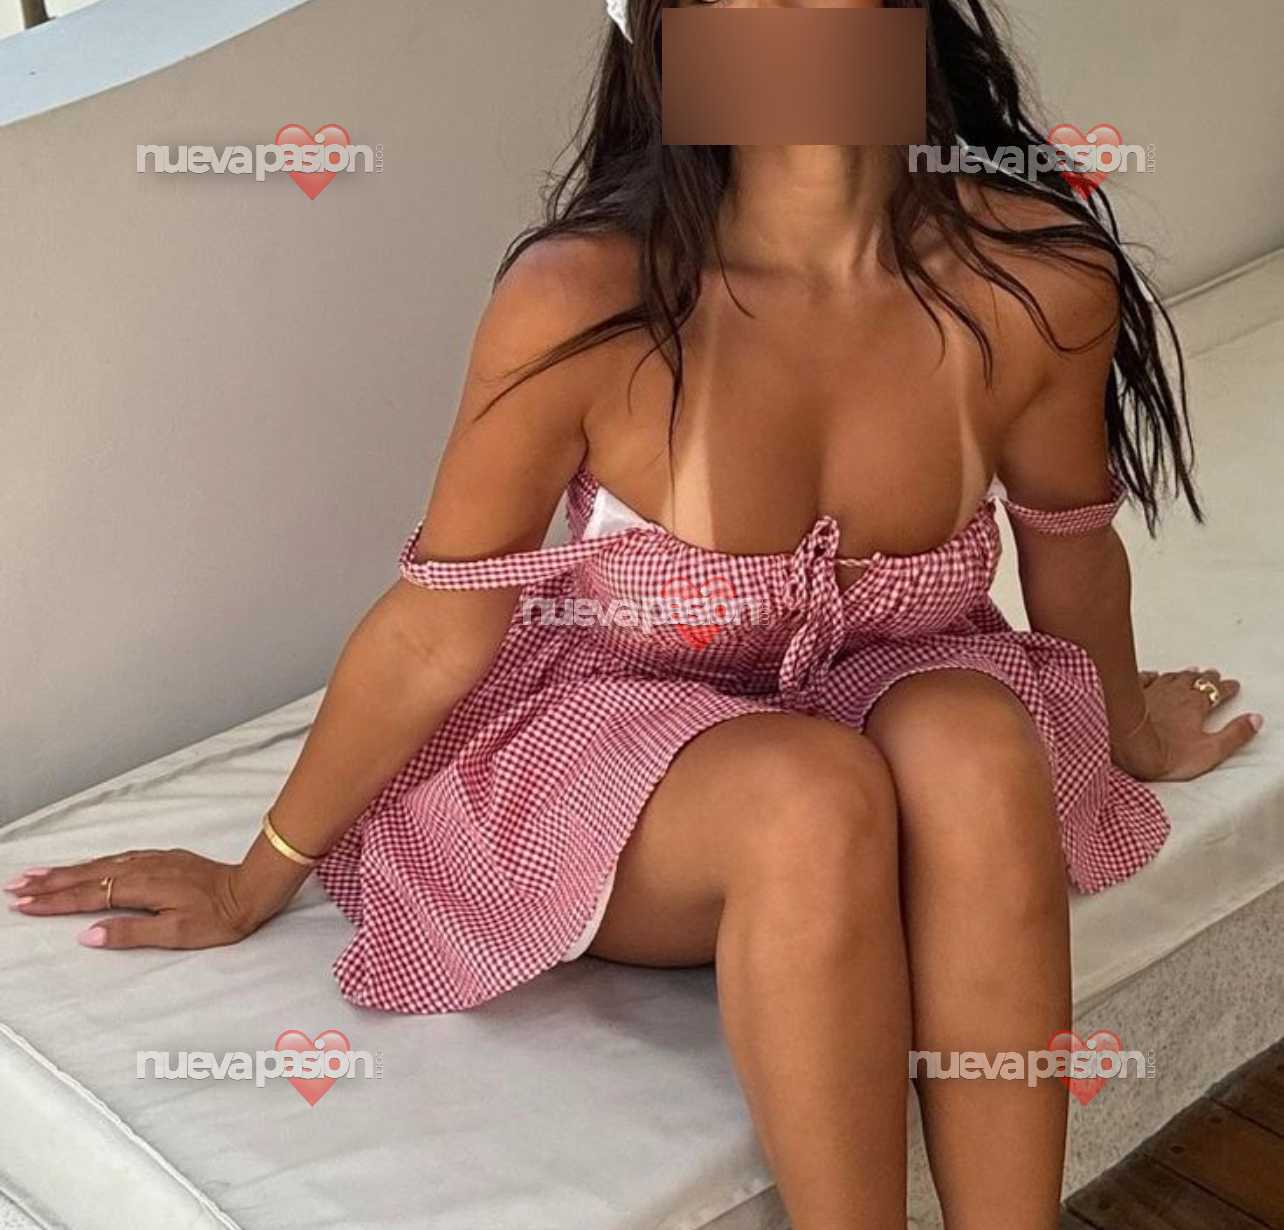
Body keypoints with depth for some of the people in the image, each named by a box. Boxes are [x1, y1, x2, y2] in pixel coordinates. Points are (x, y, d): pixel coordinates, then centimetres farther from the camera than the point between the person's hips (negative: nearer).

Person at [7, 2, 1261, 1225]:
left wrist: (1125, 732, 22)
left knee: (970, 739, -31)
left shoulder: (1035, 276, -18)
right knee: (815, 800, -34)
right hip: (609, 748, -2)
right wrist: (257, 882, -1)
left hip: (888, 710, 3)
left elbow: (1072, 548, 3)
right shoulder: (586, 300, -26)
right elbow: (435, 631, -13)